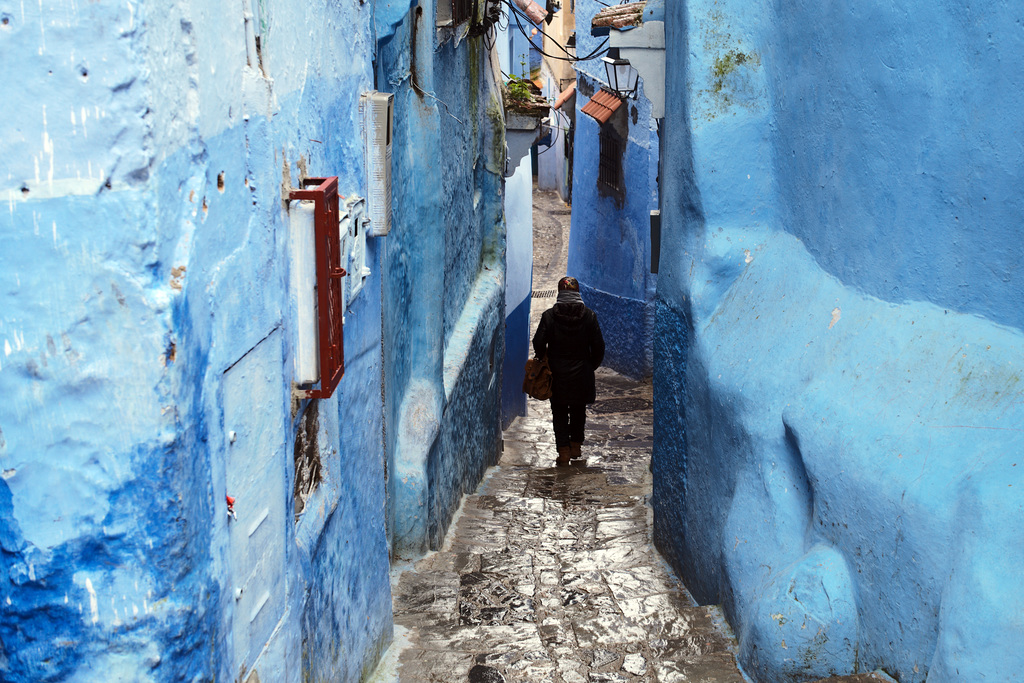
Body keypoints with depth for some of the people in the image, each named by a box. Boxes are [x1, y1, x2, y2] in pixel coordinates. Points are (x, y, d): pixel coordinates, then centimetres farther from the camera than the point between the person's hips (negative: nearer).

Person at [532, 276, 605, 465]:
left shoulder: (549, 316, -8)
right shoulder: (589, 316, -5)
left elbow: (538, 343, -8)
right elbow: (598, 347, -3)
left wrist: (545, 361, 10)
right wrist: (590, 366, 11)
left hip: (557, 374, -1)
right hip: (582, 375, 1)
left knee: (559, 413, 8)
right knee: (579, 411, 19)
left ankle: (564, 450, 0)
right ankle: (576, 446, 25)